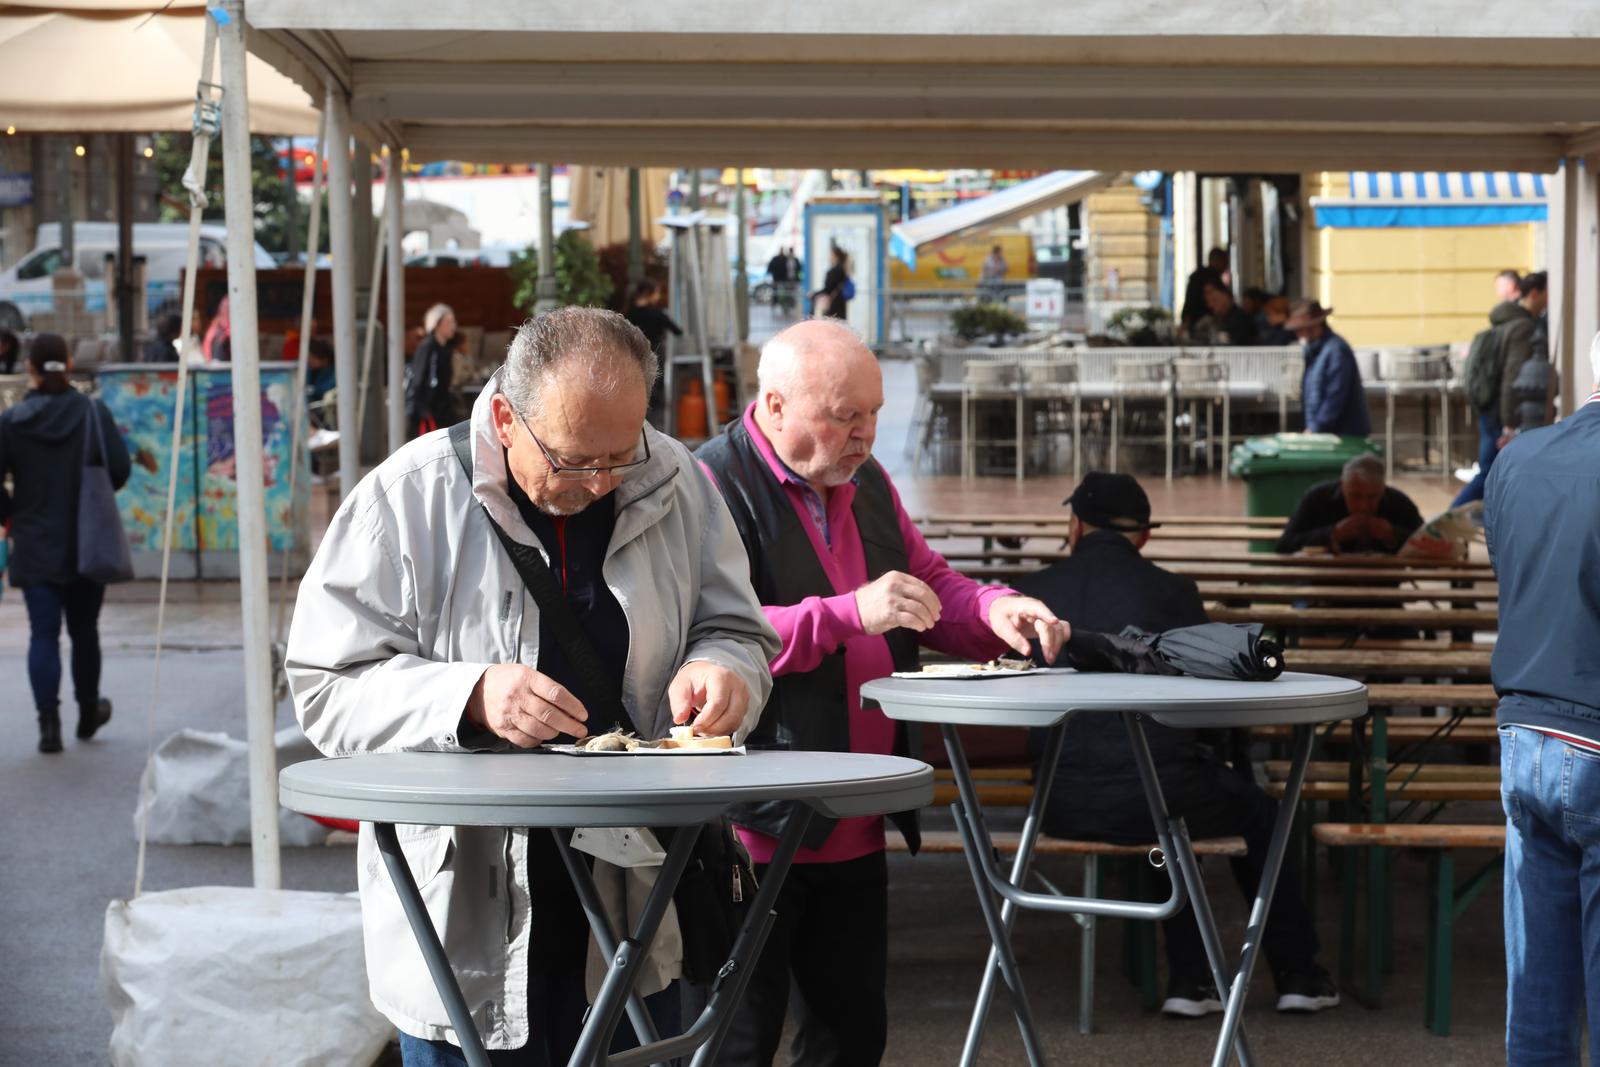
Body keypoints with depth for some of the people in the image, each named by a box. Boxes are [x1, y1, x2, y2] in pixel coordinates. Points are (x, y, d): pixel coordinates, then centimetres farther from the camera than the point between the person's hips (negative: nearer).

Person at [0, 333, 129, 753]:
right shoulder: (93, 412, -6)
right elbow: (120, 470, -8)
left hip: (34, 546, -1)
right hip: (86, 544, 1)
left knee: (43, 633, 0)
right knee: (83, 629, 16)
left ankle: (48, 721, -11)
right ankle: (89, 712, 31)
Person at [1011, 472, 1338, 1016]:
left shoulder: (1031, 591, 1)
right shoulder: (1170, 591, -5)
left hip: (1060, 806, 4)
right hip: (1151, 797, -3)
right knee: (1258, 812, 26)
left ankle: (1189, 977, 32)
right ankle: (1297, 972, 33)